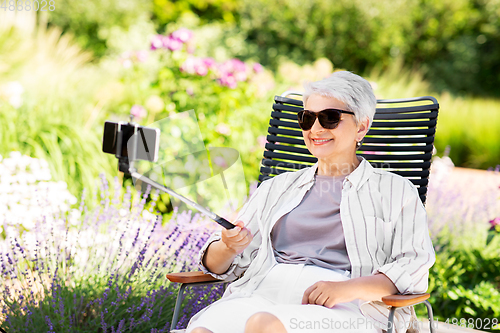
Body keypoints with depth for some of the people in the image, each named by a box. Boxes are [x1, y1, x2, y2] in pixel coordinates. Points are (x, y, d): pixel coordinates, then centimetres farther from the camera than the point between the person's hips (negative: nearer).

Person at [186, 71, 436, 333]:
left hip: (341, 311, -3)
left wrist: (348, 288, -15)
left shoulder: (395, 191, 16)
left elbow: (415, 266, 1)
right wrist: (229, 248, -5)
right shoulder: (277, 188, 25)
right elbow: (218, 266, 21)